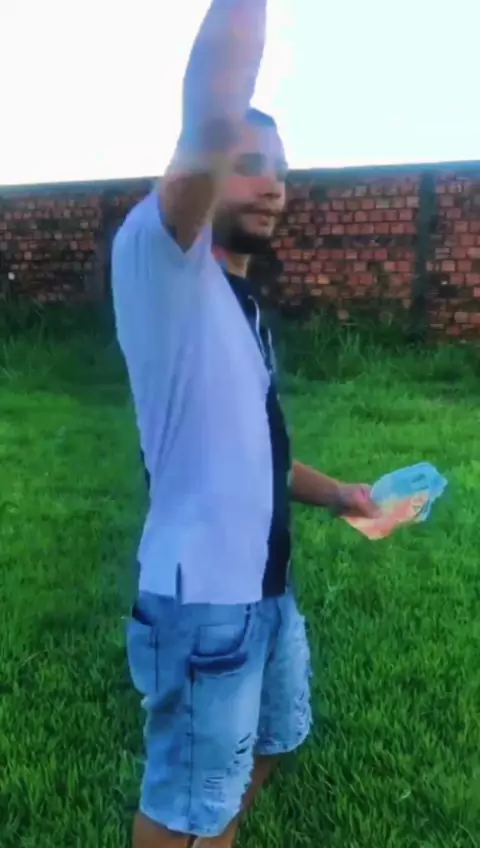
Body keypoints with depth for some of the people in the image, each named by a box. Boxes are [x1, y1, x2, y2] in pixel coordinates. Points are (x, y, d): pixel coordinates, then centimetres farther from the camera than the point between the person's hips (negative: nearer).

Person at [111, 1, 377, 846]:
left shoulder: (242, 303, 13)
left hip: (268, 582, 9)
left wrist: (334, 492, 10)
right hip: (201, 595, -9)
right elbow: (212, 128, -34)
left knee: (263, 744, 29)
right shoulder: (159, 261, -14)